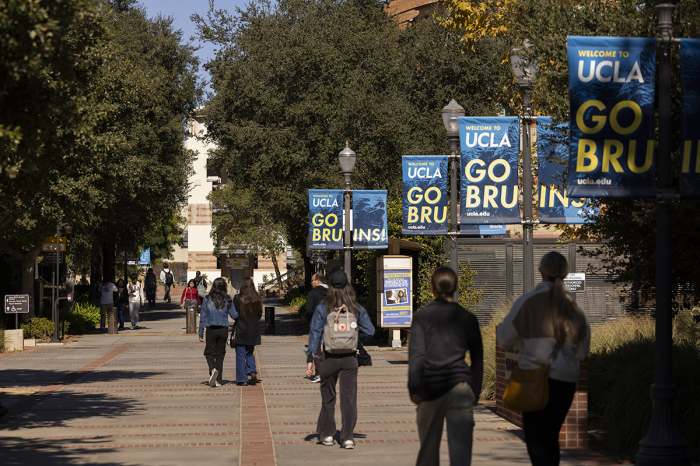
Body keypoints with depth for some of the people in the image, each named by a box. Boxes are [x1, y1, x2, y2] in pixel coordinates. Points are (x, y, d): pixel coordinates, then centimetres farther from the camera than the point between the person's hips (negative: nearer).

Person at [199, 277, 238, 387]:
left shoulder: (207, 300, -5)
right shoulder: (228, 300, -4)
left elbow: (203, 317, -2)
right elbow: (234, 316, -1)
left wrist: (201, 334, 3)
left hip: (211, 330, -1)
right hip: (224, 329, 1)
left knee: (209, 352, 10)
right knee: (220, 354, 10)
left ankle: (213, 369, -20)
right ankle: (218, 380, 9)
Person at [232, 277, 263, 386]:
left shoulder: (238, 298, -12)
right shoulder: (257, 298, -2)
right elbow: (260, 314, 4)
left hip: (240, 329, -3)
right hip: (253, 330, 3)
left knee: (240, 354, 4)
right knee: (249, 353, 19)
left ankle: (242, 379, 5)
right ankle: (252, 371, -4)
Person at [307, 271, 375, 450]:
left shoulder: (322, 309, -6)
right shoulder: (357, 309, -2)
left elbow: (315, 334, -9)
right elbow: (369, 331, -2)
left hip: (329, 358, 0)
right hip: (350, 358, 0)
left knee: (328, 398, 15)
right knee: (349, 398, 4)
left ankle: (327, 434, 24)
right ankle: (347, 437, -1)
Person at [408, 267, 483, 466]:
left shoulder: (422, 316, 2)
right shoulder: (468, 318, 6)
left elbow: (417, 354, -7)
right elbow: (478, 359, 10)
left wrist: (413, 389, -8)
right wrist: (475, 393, 16)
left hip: (430, 388, 0)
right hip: (460, 386, 0)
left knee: (428, 447, 15)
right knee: (460, 446, -6)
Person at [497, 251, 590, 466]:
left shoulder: (529, 301, -6)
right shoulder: (574, 307, 6)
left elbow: (505, 337, -2)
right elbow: (582, 351, 10)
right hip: (566, 380, 4)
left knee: (535, 439, -3)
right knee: (551, 437, 17)